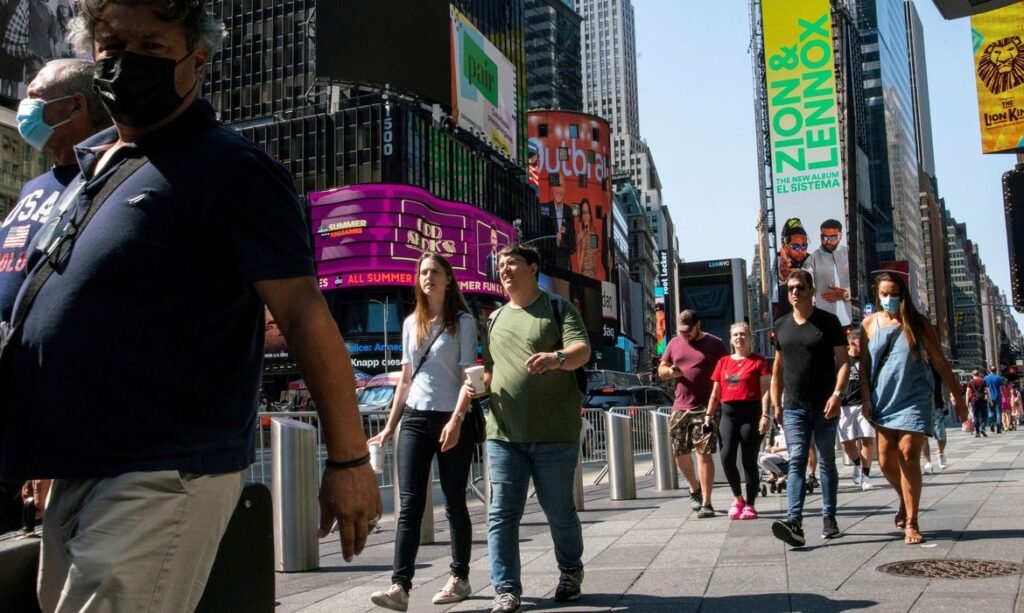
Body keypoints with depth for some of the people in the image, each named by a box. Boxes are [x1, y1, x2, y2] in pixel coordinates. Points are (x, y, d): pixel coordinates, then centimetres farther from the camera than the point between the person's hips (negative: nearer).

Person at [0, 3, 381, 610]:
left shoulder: (228, 167, -10)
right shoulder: (85, 160, 14)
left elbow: (304, 313, -15)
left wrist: (349, 458, -17)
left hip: (165, 474, -9)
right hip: (75, 470, 9)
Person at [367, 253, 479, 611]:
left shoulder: (463, 321, 0)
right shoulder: (411, 324, 14)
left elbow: (469, 376, -8)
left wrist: (456, 419, -21)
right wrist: (390, 425, 13)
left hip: (452, 419, -4)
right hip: (415, 419, 4)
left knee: (454, 503, 5)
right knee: (409, 505, -6)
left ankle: (460, 578, 19)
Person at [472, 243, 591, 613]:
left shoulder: (558, 308, 4)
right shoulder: (495, 319, 18)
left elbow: (582, 350, -11)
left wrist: (557, 357, -33)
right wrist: (478, 384, 1)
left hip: (554, 433, -4)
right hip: (504, 433, 4)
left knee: (559, 510, 7)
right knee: (502, 513, -3)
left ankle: (570, 573, 31)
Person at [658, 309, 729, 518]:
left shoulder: (714, 344, 0)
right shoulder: (674, 343, 13)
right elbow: (661, 369, 18)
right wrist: (669, 371, -7)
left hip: (705, 408, -5)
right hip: (680, 407, 5)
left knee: (703, 453, -10)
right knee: (679, 453, 9)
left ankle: (706, 503, -6)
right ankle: (694, 488, 35)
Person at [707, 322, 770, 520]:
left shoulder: (759, 361, 3)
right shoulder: (723, 362, 15)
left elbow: (765, 390, -3)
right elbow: (715, 393, 17)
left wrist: (765, 415, -12)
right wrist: (709, 416, 12)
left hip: (751, 412, -3)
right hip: (728, 413, 3)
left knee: (749, 460, -1)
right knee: (727, 457, -11)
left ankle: (750, 504, 10)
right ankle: (737, 498, 9)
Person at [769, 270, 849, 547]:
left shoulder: (828, 322, 1)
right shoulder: (781, 325, 11)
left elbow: (843, 361, -2)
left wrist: (837, 394, -16)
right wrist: (776, 404, 10)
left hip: (824, 407, -2)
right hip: (794, 408, 2)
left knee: (826, 462, 8)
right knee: (796, 462, -9)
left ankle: (829, 519, 18)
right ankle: (794, 521, -18)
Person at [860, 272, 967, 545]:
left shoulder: (917, 323, -1)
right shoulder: (870, 323, 3)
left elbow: (939, 361, 4)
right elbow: (864, 365, 7)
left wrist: (958, 396, 6)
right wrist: (866, 399, -1)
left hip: (914, 399, -2)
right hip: (883, 400, 2)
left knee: (908, 457, -10)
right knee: (886, 461, 4)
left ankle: (911, 522, 0)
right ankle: (905, 500, 34)